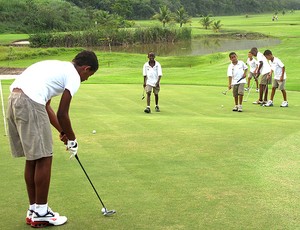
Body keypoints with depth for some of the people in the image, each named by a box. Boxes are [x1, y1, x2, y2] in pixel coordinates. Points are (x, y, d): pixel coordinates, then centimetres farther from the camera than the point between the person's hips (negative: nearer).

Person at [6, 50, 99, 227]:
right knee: (43, 158, 0)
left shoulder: (57, 67, 28)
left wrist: (62, 132, 28)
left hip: (13, 100, 9)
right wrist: (72, 139, 14)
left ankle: (34, 210, 23)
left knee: (32, 158, 15)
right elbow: (62, 114, -1)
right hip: (29, 103, -9)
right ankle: (41, 213, 8)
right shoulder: (73, 76, 1)